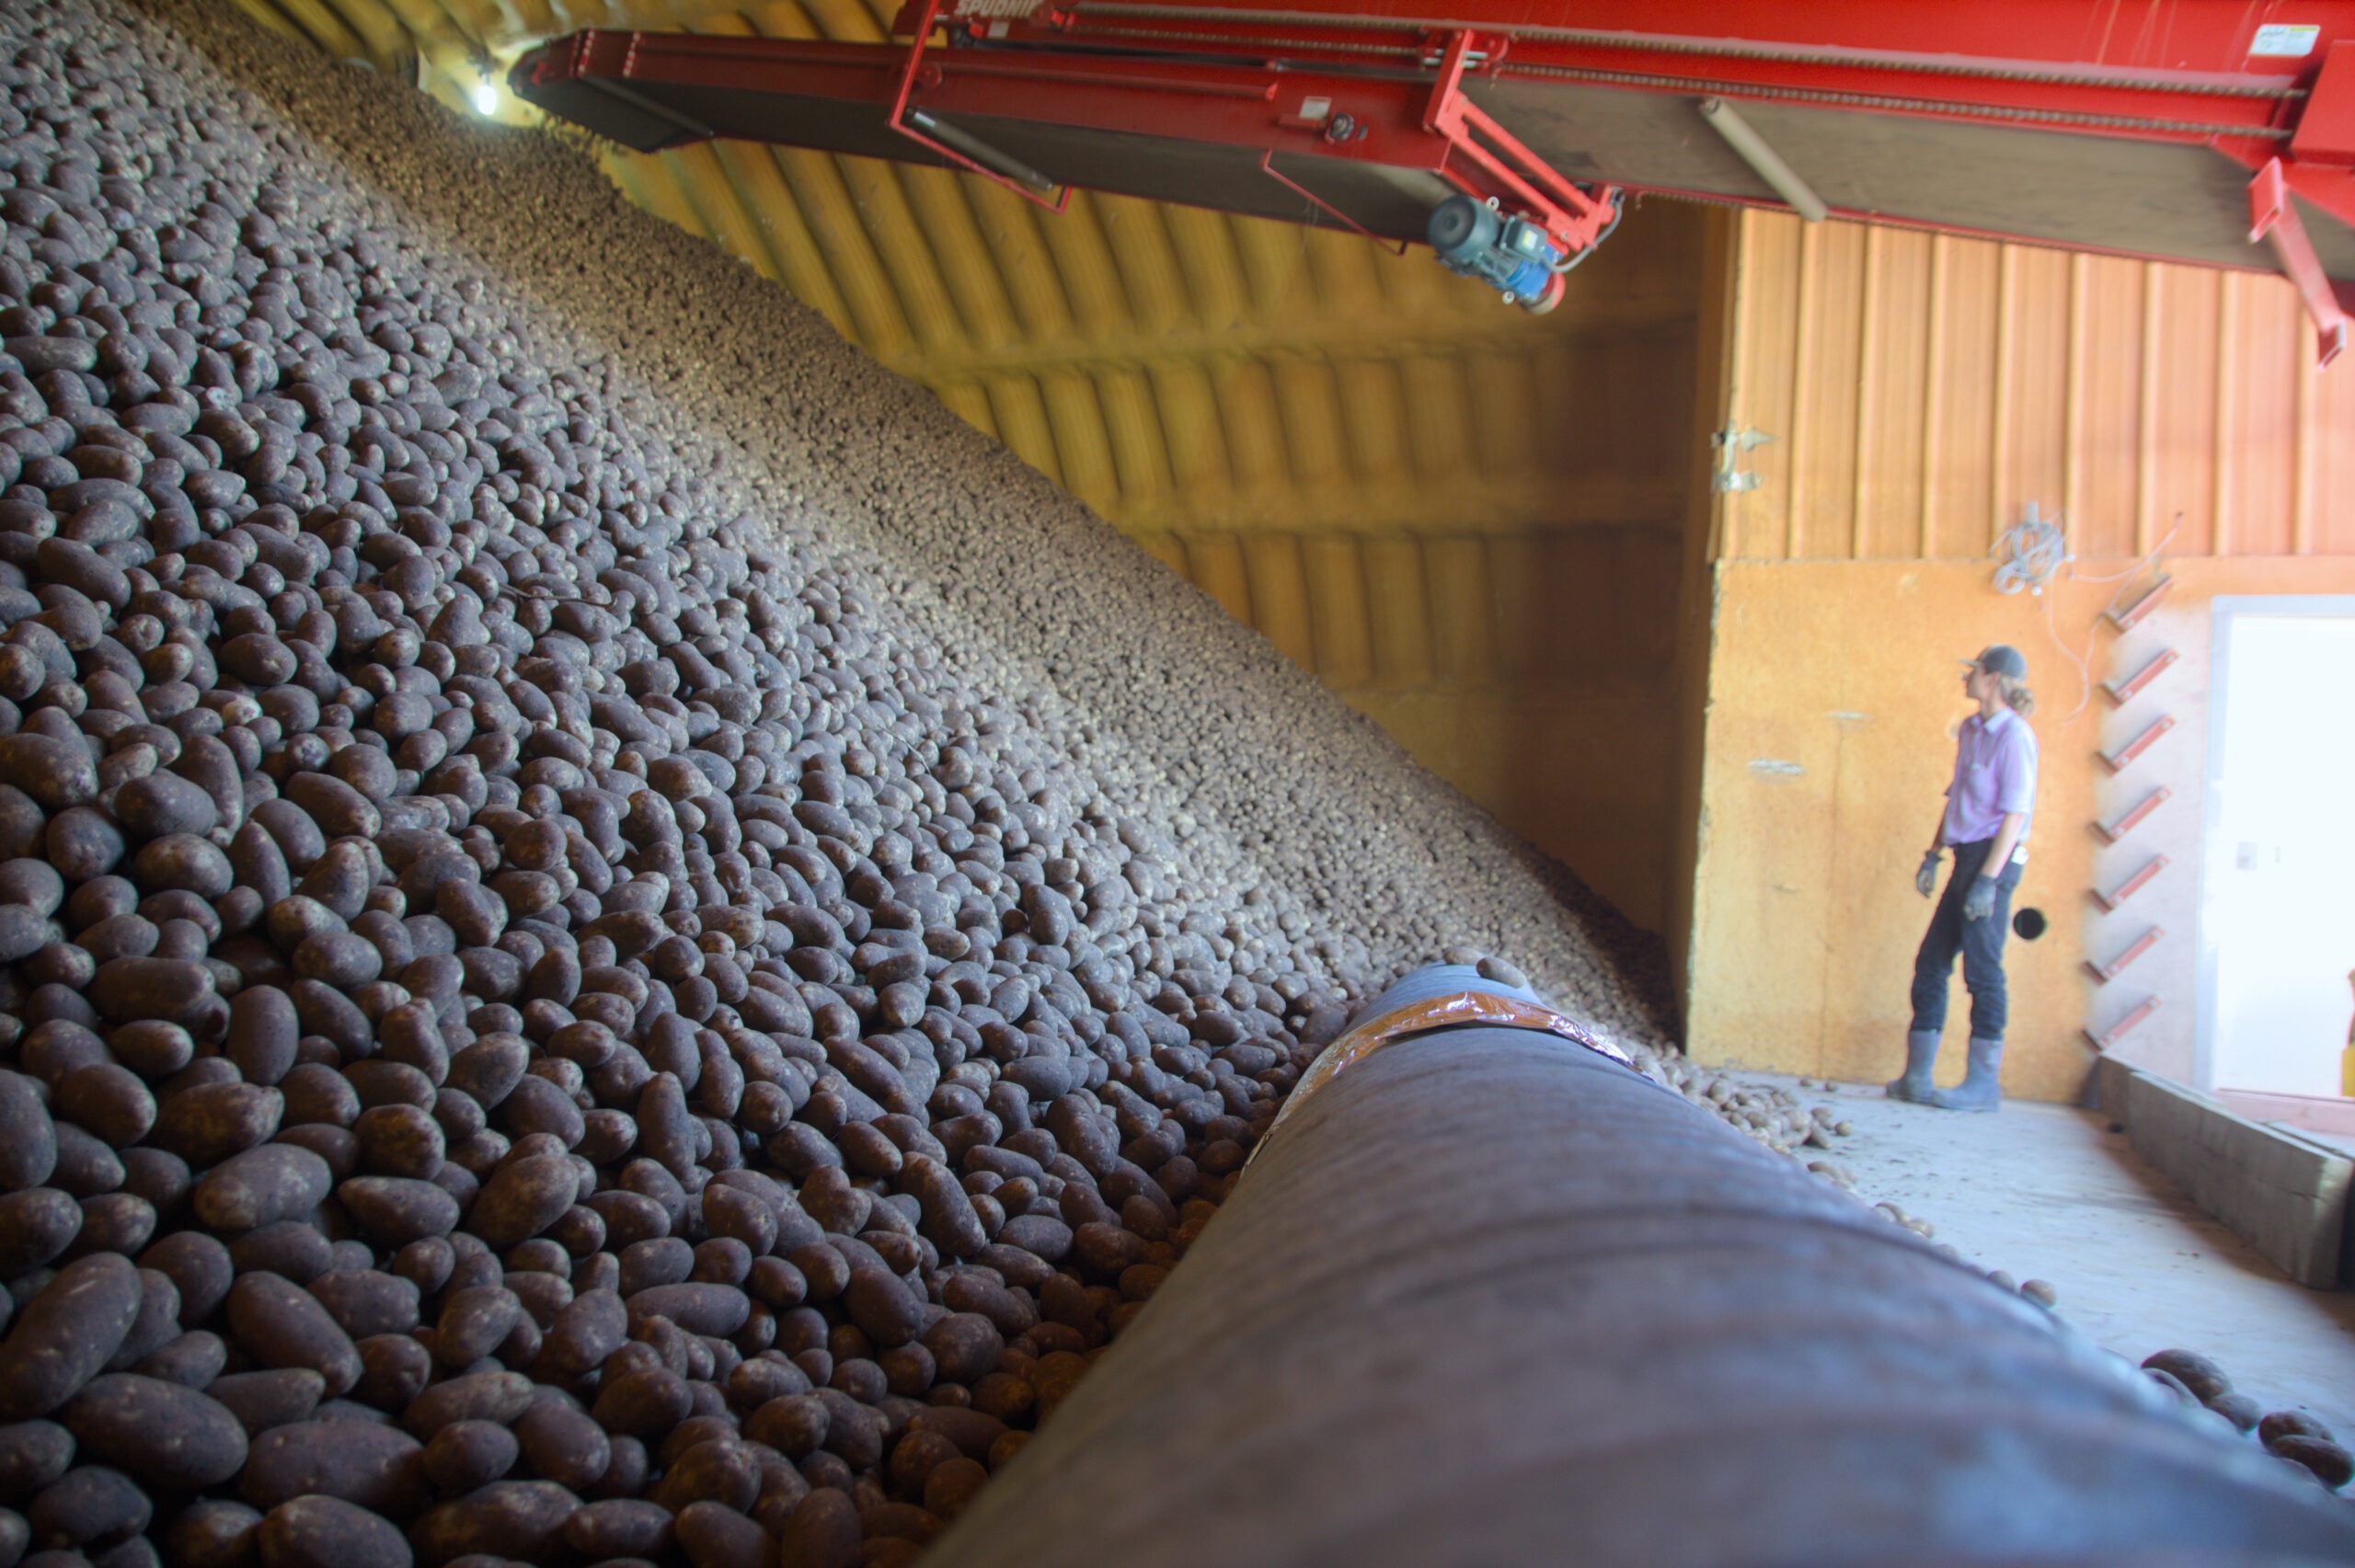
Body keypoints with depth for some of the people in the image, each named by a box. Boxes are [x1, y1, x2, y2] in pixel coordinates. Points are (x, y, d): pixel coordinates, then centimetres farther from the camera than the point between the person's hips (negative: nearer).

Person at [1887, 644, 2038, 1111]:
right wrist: (1933, 855, 17)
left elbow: (2015, 812, -17)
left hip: (1994, 858, -9)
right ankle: (1917, 1076, 14)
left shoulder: (2013, 736, -12)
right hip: (1968, 856, 9)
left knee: (1983, 968, -3)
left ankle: (1982, 1083, 6)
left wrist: (1988, 879, -21)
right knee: (1931, 962, 8)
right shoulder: (1971, 730, 14)